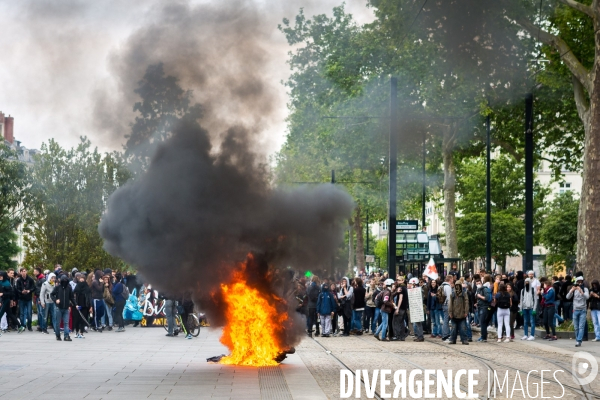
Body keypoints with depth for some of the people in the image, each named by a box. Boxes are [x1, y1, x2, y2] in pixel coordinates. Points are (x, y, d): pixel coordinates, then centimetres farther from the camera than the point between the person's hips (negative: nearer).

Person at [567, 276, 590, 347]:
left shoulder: (585, 289, 1)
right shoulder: (573, 289, 6)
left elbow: (587, 297, -16)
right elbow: (568, 297, -7)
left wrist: (581, 291, -31)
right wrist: (572, 290, -24)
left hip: (583, 310, -2)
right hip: (575, 310, 2)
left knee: (581, 327, -11)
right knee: (576, 327, 4)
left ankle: (578, 341, -16)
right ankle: (577, 340, 13)